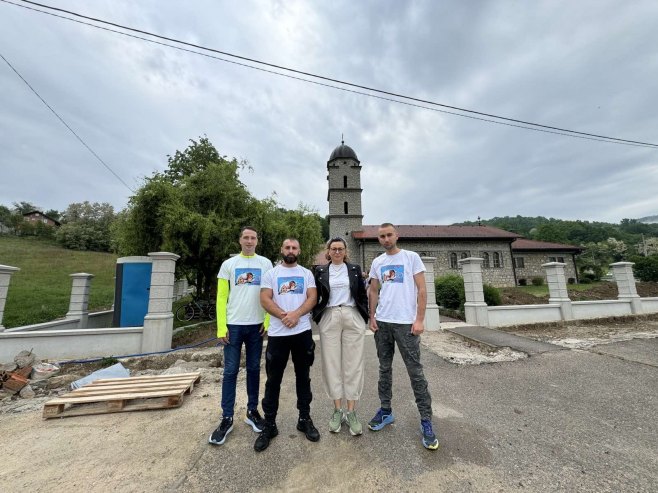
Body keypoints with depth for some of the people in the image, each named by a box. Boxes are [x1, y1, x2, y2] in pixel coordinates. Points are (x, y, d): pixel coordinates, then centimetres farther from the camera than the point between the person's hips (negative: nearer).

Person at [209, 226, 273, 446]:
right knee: (230, 371, 6)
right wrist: (221, 327, -5)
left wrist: (268, 321, -7)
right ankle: (227, 418, 21)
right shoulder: (228, 264, 3)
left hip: (257, 325, 1)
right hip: (234, 325, 0)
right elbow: (221, 297, 1)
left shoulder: (265, 264, 2)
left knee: (254, 369, 13)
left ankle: (252, 411, 29)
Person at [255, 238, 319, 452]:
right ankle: (269, 425, 26)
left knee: (303, 377, 14)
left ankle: (305, 419, 31)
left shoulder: (306, 273, 7)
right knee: (273, 380, 9)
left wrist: (296, 314, -19)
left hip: (303, 332, 1)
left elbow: (312, 298, -4)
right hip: (277, 333, -1)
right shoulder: (271, 274, 4)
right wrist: (284, 316, -18)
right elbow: (265, 300, -6)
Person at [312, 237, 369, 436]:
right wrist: (317, 316, 2)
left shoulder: (355, 269, 7)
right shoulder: (320, 271, 6)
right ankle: (337, 410, 21)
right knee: (332, 363, 5)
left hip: (353, 318, 0)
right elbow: (315, 296, 9)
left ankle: (351, 411, 17)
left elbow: (363, 295, 7)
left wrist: (366, 317, 2)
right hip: (329, 319, 0)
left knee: (353, 364, 4)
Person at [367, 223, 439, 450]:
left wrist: (419, 320, -11)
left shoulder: (411, 257, -3)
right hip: (382, 322, 5)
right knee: (384, 368, 15)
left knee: (415, 371, 4)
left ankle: (426, 420, 18)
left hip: (406, 323, -4)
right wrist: (372, 317, 5)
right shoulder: (377, 262, 9)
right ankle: (386, 410, 30)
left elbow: (422, 290, -5)